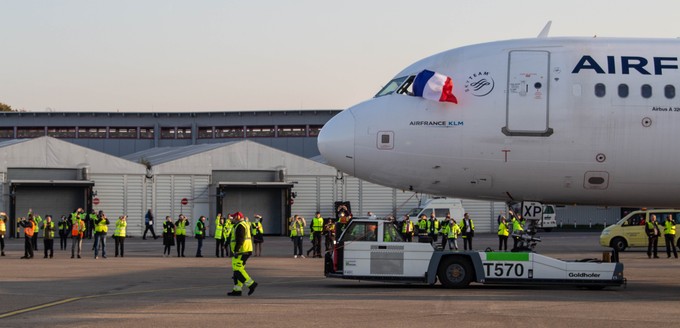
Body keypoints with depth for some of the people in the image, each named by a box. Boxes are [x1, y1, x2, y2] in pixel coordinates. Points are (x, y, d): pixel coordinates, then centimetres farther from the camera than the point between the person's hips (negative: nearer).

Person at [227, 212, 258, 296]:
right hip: (246, 251, 11)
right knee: (238, 270, 10)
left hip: (241, 251, -11)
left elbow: (240, 239, -23)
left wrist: (236, 251, -24)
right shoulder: (244, 224, 20)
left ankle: (251, 284, -14)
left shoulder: (240, 226, -13)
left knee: (237, 269, -11)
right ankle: (237, 290, 8)